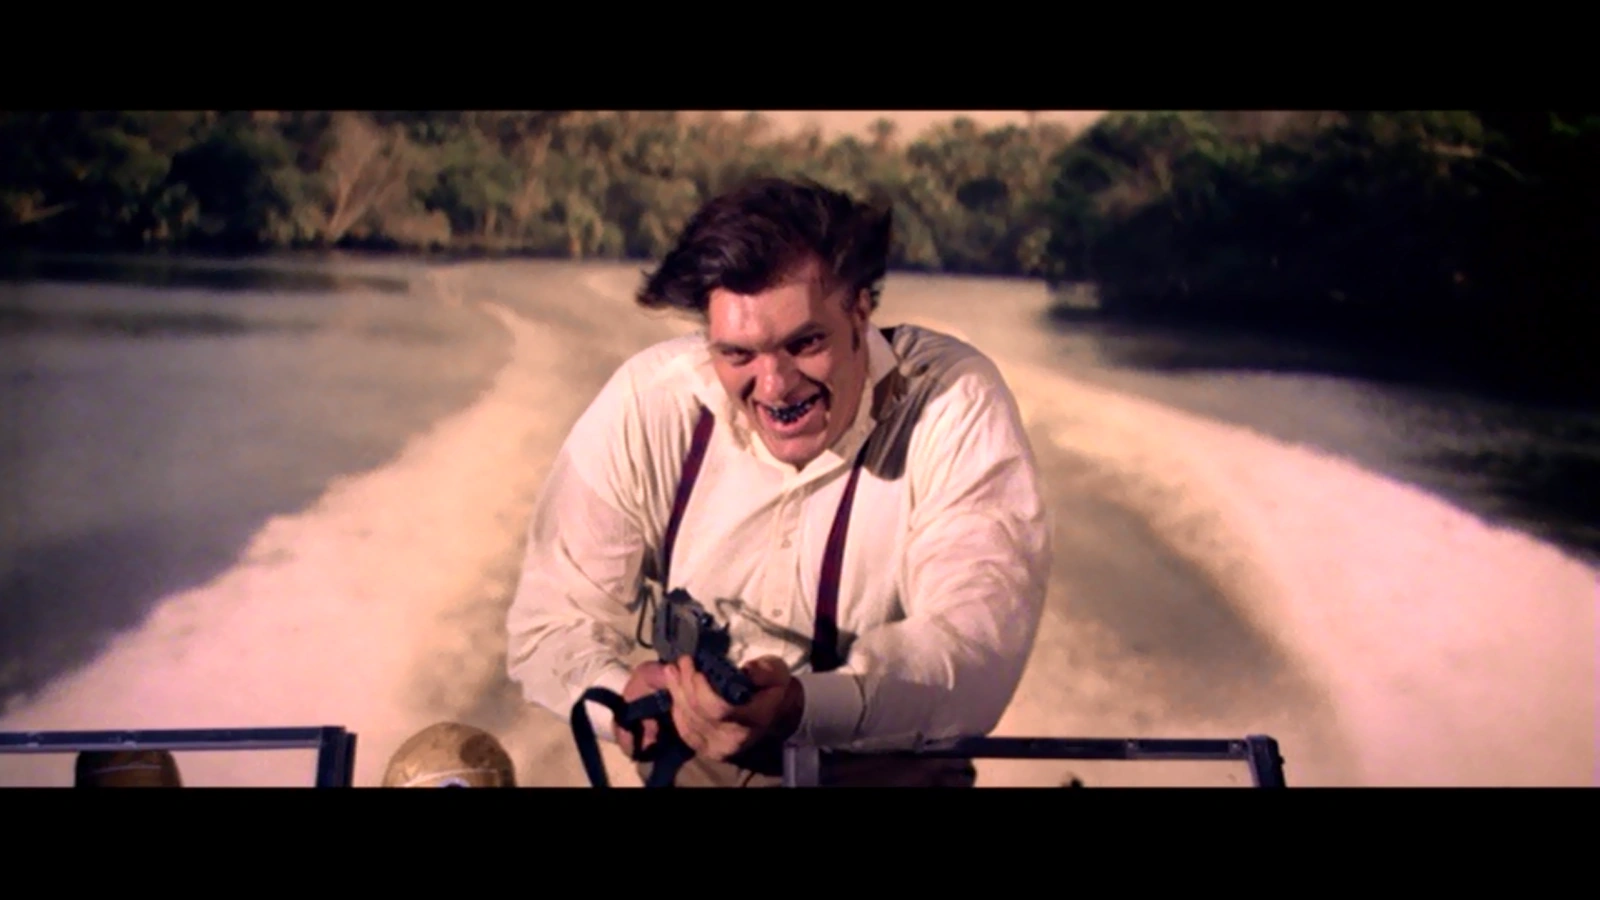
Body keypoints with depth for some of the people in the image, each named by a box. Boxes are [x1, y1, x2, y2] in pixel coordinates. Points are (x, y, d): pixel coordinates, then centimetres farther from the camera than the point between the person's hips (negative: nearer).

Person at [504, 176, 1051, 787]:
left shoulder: (956, 407, -16)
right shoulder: (644, 408, -9)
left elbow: (977, 645, -26)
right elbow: (552, 620, -4)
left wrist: (804, 708, -44)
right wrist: (622, 696, -28)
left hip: (891, 768, -4)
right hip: (696, 765, 5)